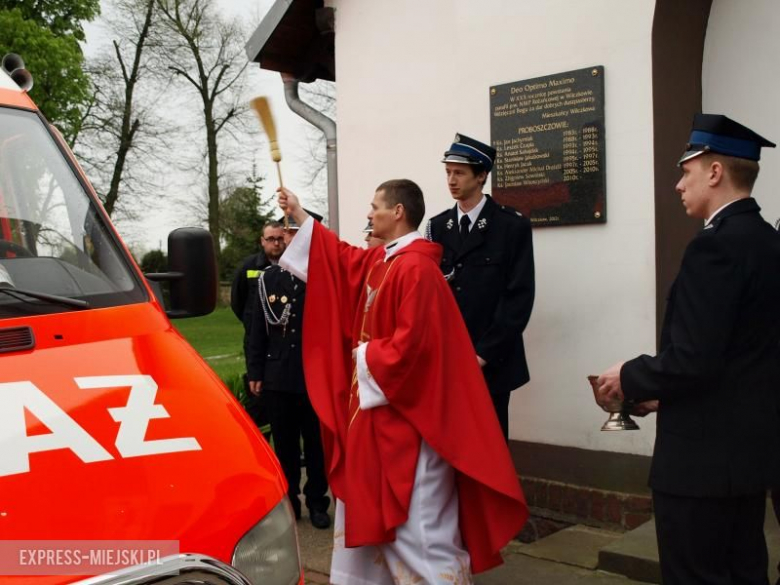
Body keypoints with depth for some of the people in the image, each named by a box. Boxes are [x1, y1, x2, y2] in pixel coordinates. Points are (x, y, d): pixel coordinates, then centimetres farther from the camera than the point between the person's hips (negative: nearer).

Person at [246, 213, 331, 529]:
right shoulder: (267, 278, 8)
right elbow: (258, 329, 10)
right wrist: (255, 373, 7)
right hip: (278, 378, 3)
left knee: (317, 443, 9)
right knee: (285, 444, 12)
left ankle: (317, 502, 23)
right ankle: (288, 500, 25)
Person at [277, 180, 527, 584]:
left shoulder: (415, 269, -21)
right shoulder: (378, 262, 9)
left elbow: (412, 344, -27)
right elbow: (342, 259, 28)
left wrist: (366, 355, -11)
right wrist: (299, 216, 31)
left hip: (405, 411, -11)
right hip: (377, 407, 11)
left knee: (417, 520, -3)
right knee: (372, 508, 21)